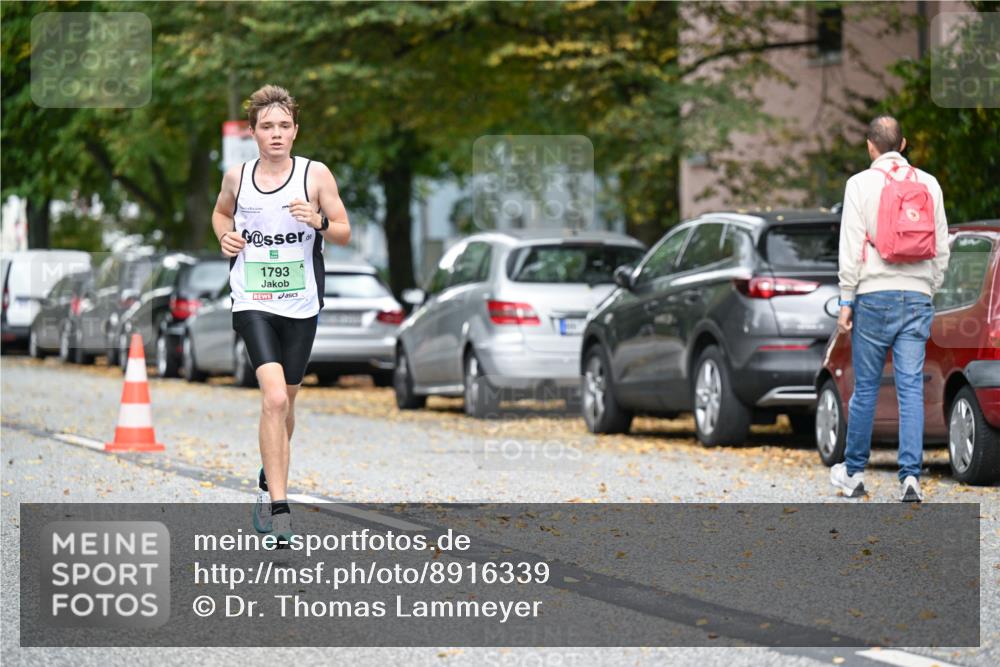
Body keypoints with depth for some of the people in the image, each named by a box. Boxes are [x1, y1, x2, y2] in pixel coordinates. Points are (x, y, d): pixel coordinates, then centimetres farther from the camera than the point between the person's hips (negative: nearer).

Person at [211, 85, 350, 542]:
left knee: (285, 401, 15)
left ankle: (269, 479, 41)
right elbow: (221, 212, 23)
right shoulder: (237, 177, 2)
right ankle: (279, 507, -20)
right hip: (252, 302, -1)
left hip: (301, 304, 1)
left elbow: (344, 233, 2)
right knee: (274, 397, -18)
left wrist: (319, 222, -19)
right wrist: (225, 236, 1)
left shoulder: (315, 174, -2)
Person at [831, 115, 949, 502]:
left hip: (875, 296, -2)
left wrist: (846, 301, -2)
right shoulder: (929, 184, 8)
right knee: (911, 388, -1)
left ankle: (853, 472, 18)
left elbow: (852, 248, -6)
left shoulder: (861, 184, -3)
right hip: (917, 296, 2)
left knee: (865, 387, 7)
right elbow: (941, 247, 9)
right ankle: (910, 477, -9)